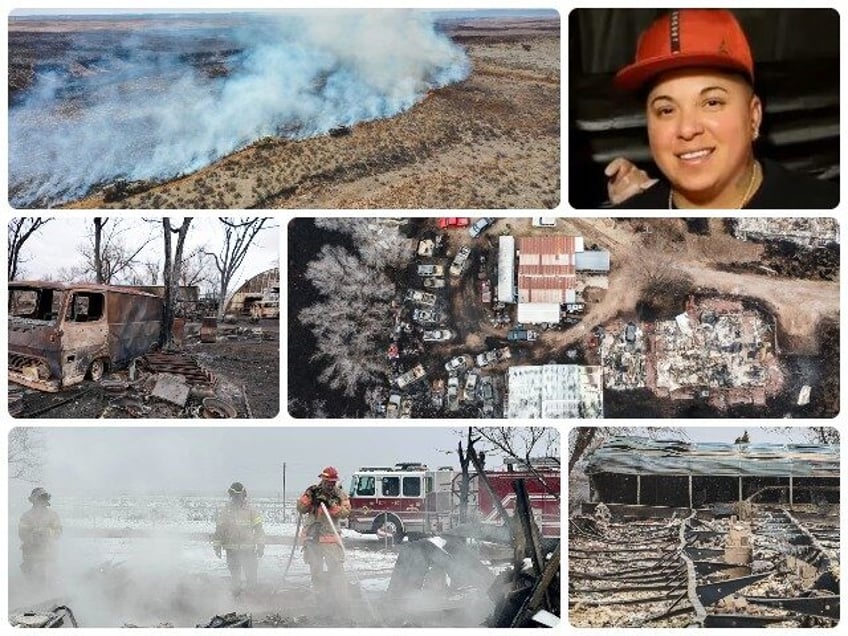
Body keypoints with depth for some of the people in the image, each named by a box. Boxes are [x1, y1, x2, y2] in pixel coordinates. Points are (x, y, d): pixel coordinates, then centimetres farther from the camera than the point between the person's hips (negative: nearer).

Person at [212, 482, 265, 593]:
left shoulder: (250, 510, 5)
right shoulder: (224, 511, 8)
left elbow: (258, 529, 4)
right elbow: (219, 530, 12)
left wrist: (260, 546, -1)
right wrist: (217, 546, 8)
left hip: (248, 549, -1)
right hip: (232, 549, 1)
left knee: (251, 574, -3)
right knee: (234, 575, 6)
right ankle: (236, 594, 15)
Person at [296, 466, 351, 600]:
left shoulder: (340, 494, 2)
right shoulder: (312, 491, 5)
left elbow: (345, 511, -9)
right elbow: (301, 508, 1)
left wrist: (331, 505, -22)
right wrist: (310, 497, -14)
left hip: (330, 535, -2)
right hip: (312, 534, 2)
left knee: (336, 567, -10)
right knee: (315, 569, 8)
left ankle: (341, 599, -8)